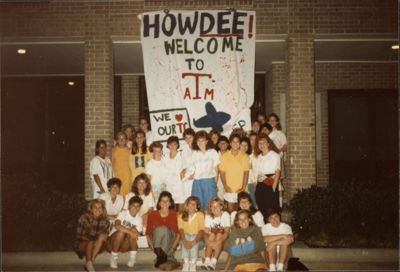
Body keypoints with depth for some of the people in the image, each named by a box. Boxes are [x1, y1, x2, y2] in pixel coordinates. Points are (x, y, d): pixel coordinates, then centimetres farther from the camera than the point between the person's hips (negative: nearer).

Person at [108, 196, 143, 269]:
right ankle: (113, 257, -18)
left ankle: (132, 257, -12)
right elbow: (117, 225, -32)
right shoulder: (123, 213, -13)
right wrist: (130, 231, -38)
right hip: (114, 238, -2)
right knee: (121, 232, -34)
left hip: (126, 244, 2)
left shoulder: (139, 219, 1)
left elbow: (137, 233, -7)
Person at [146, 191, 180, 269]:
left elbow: (178, 233, -2)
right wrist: (153, 247, -15)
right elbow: (148, 234, -1)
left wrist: (173, 248, -14)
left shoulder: (175, 215, -1)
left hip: (170, 243, -1)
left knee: (165, 229, -29)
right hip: (157, 242, 1)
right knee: (159, 229, -29)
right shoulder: (152, 215, -1)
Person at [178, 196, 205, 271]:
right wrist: (185, 241, -26)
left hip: (196, 237, -1)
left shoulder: (200, 215, -1)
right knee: (185, 241, -30)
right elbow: (181, 230, -7)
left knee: (193, 241, -32)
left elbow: (201, 230, -10)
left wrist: (194, 242, -24)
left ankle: (193, 263, -31)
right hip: (186, 237, 1)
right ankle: (186, 263, -31)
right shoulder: (181, 216, 5)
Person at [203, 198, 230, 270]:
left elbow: (227, 231, -17)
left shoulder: (225, 215, -10)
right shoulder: (208, 216, -2)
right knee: (212, 235, -31)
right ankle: (207, 261, -40)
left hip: (223, 237, -2)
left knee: (219, 235, -34)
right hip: (211, 236, 2)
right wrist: (208, 241, -32)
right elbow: (206, 231, -10)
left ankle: (213, 262, -41)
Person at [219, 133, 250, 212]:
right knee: (230, 210, 1)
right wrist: (225, 186, -8)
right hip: (229, 189, 0)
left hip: (241, 189, 0)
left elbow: (246, 172, 0)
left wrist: (244, 187, -9)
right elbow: (222, 172, 3)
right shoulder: (224, 156, 3)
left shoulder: (244, 156, 1)